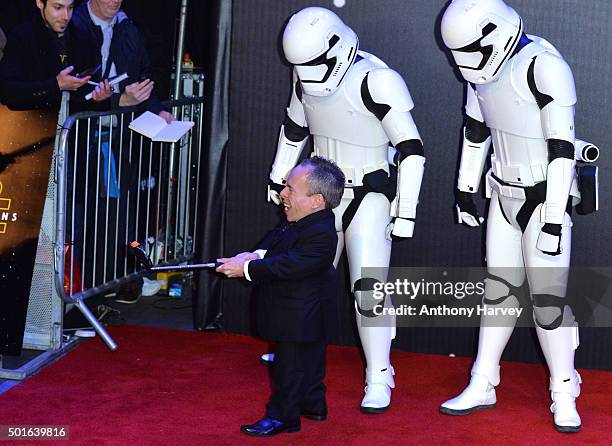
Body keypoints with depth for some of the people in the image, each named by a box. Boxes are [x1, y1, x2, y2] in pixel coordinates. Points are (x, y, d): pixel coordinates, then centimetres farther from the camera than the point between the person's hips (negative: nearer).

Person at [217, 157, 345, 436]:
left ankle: (282, 417, 15)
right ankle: (313, 405, 38)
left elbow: (287, 266, -32)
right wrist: (258, 255, -7)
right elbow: (275, 239, 13)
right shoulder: (300, 223, 2)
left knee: (290, 366, 3)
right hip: (304, 315, 10)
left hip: (301, 317, -10)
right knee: (309, 361, 23)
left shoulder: (320, 234, -30)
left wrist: (246, 268, -25)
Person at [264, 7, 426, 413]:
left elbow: (412, 150, -19)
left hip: (370, 196, -7)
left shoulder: (375, 81, -23)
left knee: (369, 286, -12)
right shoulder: (310, 76, 0)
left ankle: (379, 379, 0)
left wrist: (406, 212, -19)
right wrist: (279, 178, 27)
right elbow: (294, 128, 19)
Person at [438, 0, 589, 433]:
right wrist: (465, 189, 18)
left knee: (548, 297, -4)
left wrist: (554, 220, -23)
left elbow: (562, 147, -24)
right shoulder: (486, 64, 0)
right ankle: (482, 385, 22)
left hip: (547, 197, -7)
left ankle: (564, 397, 13)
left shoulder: (545, 67, -25)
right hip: (506, 193, 7)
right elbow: (476, 129, 13)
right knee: (500, 287, 12)